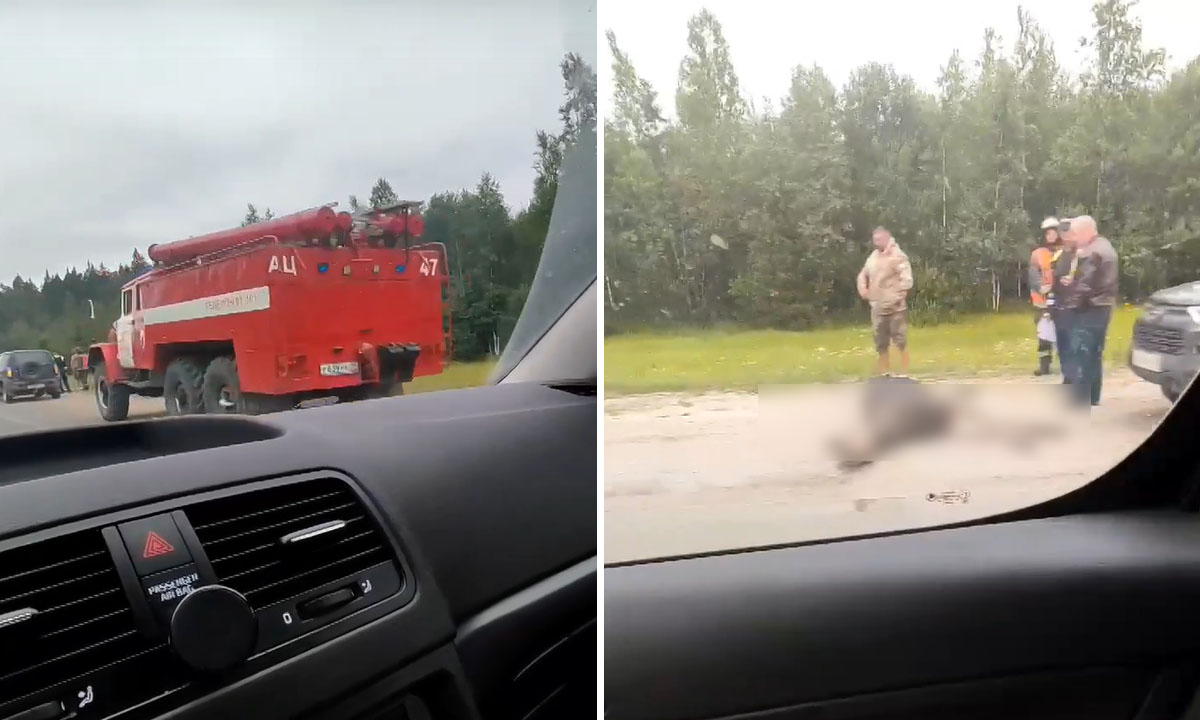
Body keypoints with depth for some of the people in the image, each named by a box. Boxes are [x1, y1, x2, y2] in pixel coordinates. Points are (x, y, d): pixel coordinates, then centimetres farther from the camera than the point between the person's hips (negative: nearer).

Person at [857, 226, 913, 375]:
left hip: (895, 308, -7)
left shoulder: (897, 256, -11)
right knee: (880, 344, 13)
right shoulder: (873, 256, 12)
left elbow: (907, 279, -19)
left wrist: (900, 295, -20)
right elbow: (863, 275, 25)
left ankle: (904, 375, 2)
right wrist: (863, 289, 9)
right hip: (877, 308, 7)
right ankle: (884, 375, 23)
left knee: (901, 342, -3)